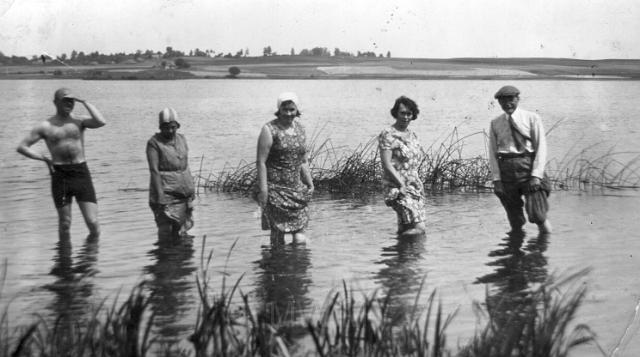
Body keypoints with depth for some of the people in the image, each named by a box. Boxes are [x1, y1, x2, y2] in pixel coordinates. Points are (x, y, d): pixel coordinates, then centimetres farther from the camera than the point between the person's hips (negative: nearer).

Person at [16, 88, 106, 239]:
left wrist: (84, 102, -6)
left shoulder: (80, 121, 7)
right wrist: (44, 158, -1)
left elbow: (101, 122, -14)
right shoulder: (45, 126, 5)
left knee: (93, 222, -5)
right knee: (65, 223, 7)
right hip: (60, 175, 0)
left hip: (81, 173, 0)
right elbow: (22, 147, 8)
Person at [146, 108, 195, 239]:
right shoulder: (154, 143, -8)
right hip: (166, 192, -6)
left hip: (183, 192, 6)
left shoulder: (181, 139, 11)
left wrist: (191, 188, 12)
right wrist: (160, 197, -20)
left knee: (183, 228, 9)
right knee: (166, 231, -6)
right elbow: (154, 171, -14)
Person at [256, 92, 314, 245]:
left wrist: (309, 183, 14)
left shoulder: (300, 129, 12)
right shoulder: (270, 130, -7)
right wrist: (263, 189, -17)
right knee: (278, 235, -2)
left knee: (300, 237, -2)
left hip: (296, 188, 5)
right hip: (275, 189, -5)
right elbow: (261, 162, -11)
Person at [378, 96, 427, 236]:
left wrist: (417, 185, 8)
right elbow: (386, 164, -14)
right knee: (419, 228, -17)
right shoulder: (388, 135, -8)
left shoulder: (411, 135, 15)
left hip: (415, 186, 8)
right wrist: (402, 185, -19)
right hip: (397, 188, -8)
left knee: (404, 231, 5)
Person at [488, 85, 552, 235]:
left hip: (529, 167, -2)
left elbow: (541, 148, -1)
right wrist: (496, 179, -2)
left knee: (537, 215, -9)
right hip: (506, 171, 2)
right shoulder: (495, 123, 10)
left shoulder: (532, 118, 3)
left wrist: (536, 176, -12)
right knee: (515, 221, 5)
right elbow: (493, 152, 9)